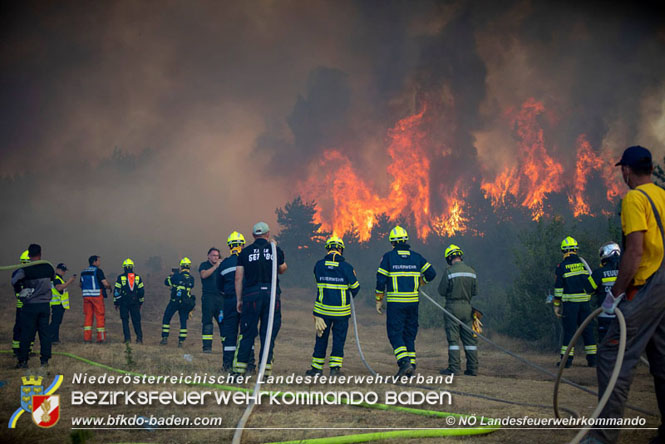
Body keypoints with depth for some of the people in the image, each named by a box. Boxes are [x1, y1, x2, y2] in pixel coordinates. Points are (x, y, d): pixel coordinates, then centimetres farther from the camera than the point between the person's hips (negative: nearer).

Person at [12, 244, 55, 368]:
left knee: (26, 334, 3)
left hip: (30, 306, -3)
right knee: (44, 332, 8)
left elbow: (14, 280, -20)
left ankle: (23, 361, 6)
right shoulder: (48, 267, 2)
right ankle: (45, 360, 8)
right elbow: (53, 278, 19)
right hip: (45, 305, 3)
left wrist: (19, 290, -2)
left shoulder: (25, 268, -10)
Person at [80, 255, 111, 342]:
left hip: (86, 296, 6)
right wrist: (109, 287, 6)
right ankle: (101, 337, 1)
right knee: (100, 316, 1)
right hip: (97, 296, -6)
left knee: (88, 316, 9)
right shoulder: (98, 271, -8)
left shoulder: (83, 272, 12)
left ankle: (87, 337, 4)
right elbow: (105, 283, -14)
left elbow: (81, 285, 20)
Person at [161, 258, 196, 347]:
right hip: (186, 302, 3)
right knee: (183, 321, 9)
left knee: (166, 319, 9)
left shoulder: (177, 276, -9)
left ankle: (165, 338, 4)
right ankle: (181, 341, 4)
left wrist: (171, 275, 23)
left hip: (175, 301, -3)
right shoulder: (191, 278, 3)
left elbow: (166, 282, 3)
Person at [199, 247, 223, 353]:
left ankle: (225, 345, 5)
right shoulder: (204, 265, 6)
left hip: (220, 297, 4)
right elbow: (204, 275, -15)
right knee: (207, 321, -6)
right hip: (208, 297, -4)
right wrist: (215, 266, -18)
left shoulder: (221, 266, 19)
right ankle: (207, 346, -6)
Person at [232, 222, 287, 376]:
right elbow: (282, 270, 23)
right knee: (269, 333, 4)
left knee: (247, 334, 5)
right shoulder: (276, 250, 6)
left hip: (251, 295, 0)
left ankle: (239, 368, 4)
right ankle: (266, 368, 2)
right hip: (272, 293, 0)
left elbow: (238, 278, 2)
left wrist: (239, 300, 8)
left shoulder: (245, 252, 5)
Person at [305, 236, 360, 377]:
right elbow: (355, 287, -2)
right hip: (341, 310, -2)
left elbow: (320, 282, 9)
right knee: (339, 338, 9)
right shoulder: (346, 267, -9)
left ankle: (317, 367, 16)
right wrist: (350, 297, 18)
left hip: (322, 308, 2)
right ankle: (335, 366, 5)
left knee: (321, 338, 12)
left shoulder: (319, 265, -2)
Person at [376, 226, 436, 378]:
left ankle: (404, 362, -19)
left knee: (395, 334, -1)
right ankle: (411, 365, 10)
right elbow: (431, 273, 5)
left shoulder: (388, 257, -3)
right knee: (409, 334, 12)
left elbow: (381, 280, -5)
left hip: (395, 302, -4)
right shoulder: (416, 256, 7)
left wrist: (379, 301, 4)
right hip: (413, 301, 4)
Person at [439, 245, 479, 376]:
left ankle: (454, 368, -3)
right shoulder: (471, 272, 5)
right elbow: (475, 291, 9)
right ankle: (473, 368, 10)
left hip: (453, 307, -4)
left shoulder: (450, 272, -10)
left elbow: (442, 291, -6)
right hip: (467, 307, 5)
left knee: (453, 338, -1)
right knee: (469, 338, 9)